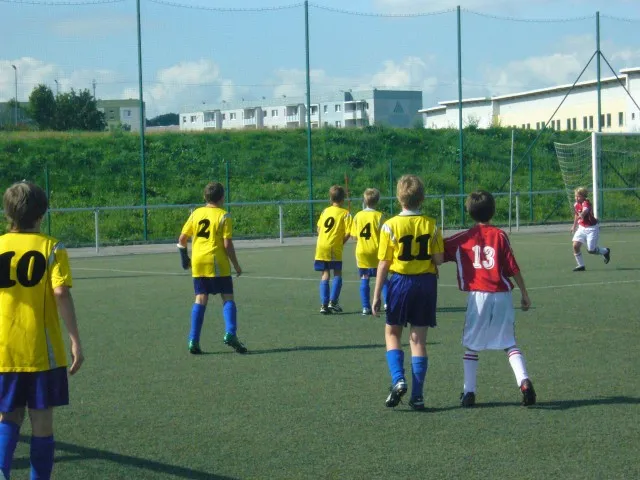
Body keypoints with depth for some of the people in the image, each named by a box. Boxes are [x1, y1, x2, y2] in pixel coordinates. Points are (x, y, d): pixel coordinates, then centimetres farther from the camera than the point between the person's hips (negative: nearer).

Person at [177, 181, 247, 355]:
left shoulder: (196, 213, 8)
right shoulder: (223, 216, -6)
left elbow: (182, 239, 8)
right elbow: (227, 244, -10)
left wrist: (185, 258, 22)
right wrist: (236, 265, -1)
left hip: (198, 263, 4)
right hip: (217, 263, -4)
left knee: (200, 299, 8)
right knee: (228, 298, 2)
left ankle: (193, 340, 3)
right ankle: (230, 334, -16)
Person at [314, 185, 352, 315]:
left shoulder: (325, 211, 9)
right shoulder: (345, 213, -4)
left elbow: (319, 229, 13)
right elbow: (347, 233, -10)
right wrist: (341, 243, 4)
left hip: (321, 246, 4)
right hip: (334, 247, -4)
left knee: (325, 275, 9)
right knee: (337, 274, 9)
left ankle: (324, 304, 3)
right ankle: (333, 301, -3)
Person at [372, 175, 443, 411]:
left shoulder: (390, 226, -8)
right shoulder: (431, 225, -3)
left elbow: (384, 263, -7)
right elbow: (439, 259, -5)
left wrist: (376, 295, -1)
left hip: (400, 282, -2)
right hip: (426, 283, 2)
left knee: (392, 333, 14)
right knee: (419, 339, 7)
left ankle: (398, 380, -8)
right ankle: (417, 396, 6)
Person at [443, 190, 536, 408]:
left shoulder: (463, 239, 3)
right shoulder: (499, 235, 0)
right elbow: (513, 268, -1)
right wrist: (524, 294, 6)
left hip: (477, 297, 0)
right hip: (502, 295, 0)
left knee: (471, 345, 11)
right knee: (509, 343, 7)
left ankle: (469, 392, 9)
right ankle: (524, 382, -12)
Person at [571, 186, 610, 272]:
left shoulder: (586, 203, -22)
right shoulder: (576, 205, 2)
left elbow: (585, 210, -46)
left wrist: (582, 215, -66)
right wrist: (574, 225, 31)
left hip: (592, 228, -7)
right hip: (582, 228, 7)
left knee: (591, 250, -8)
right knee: (575, 245, -9)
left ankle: (605, 251, 24)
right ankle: (581, 265, 4)